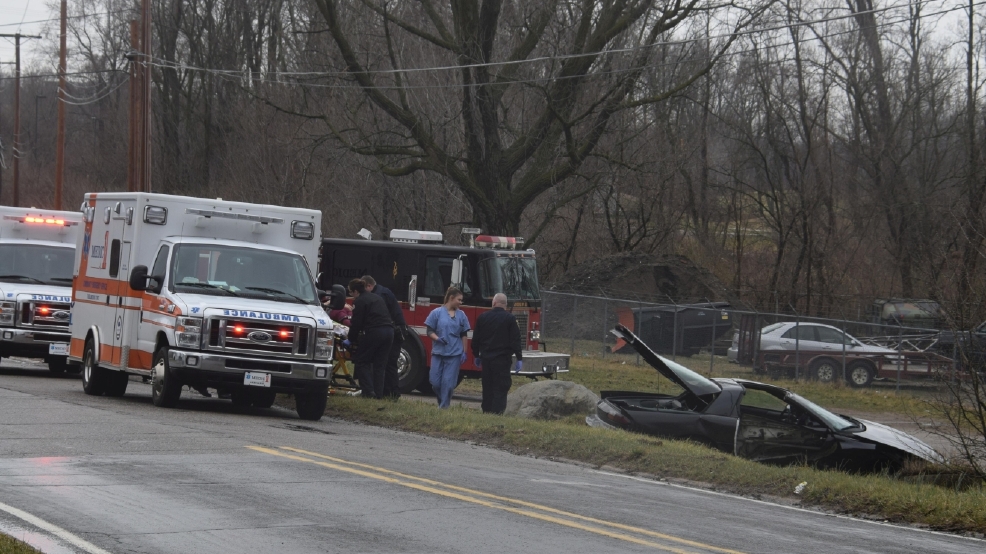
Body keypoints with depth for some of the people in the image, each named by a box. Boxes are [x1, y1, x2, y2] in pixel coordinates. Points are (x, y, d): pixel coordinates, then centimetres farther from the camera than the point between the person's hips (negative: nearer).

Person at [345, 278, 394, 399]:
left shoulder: (359, 302, -1)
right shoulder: (377, 298, 23)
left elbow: (356, 323, -4)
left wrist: (350, 340, 8)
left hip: (374, 332, -7)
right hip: (389, 331, 7)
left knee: (361, 361, 5)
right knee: (379, 364, 13)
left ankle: (368, 391, -6)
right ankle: (379, 393, 7)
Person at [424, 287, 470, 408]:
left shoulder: (461, 315, 7)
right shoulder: (437, 313, -1)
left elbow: (464, 335, 11)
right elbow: (430, 331, 0)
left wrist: (464, 352, 5)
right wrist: (437, 338, -19)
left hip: (454, 354, 1)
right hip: (438, 352, -1)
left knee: (448, 382, -4)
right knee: (435, 381, 0)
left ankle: (444, 406, 3)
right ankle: (441, 401, 23)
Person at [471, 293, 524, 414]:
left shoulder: (482, 318, 5)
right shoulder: (510, 319, -6)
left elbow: (475, 339, 11)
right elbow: (515, 340, -8)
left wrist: (476, 356, 22)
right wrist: (519, 358, -4)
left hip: (486, 358, 4)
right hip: (502, 359, -4)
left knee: (487, 387, 12)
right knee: (501, 388, -5)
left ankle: (486, 411, 14)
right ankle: (497, 411, -13)